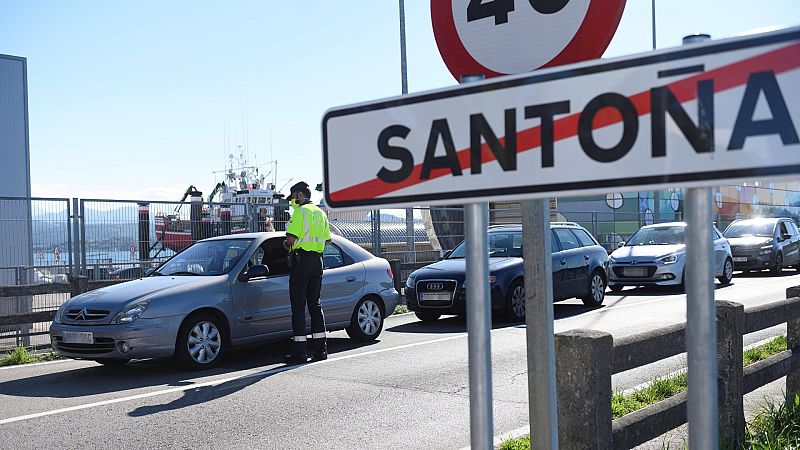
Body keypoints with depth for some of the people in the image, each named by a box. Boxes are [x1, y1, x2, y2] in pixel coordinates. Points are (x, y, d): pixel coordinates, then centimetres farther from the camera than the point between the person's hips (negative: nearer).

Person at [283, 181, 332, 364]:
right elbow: (327, 239, 19)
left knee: (298, 306, -4)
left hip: (301, 260, -8)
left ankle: (299, 352, -4)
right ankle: (320, 348, 12)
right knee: (315, 304, 12)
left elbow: (291, 238, -17)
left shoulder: (301, 211, -9)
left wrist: (286, 244, 4)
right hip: (317, 260, 8)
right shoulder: (320, 213, 16)